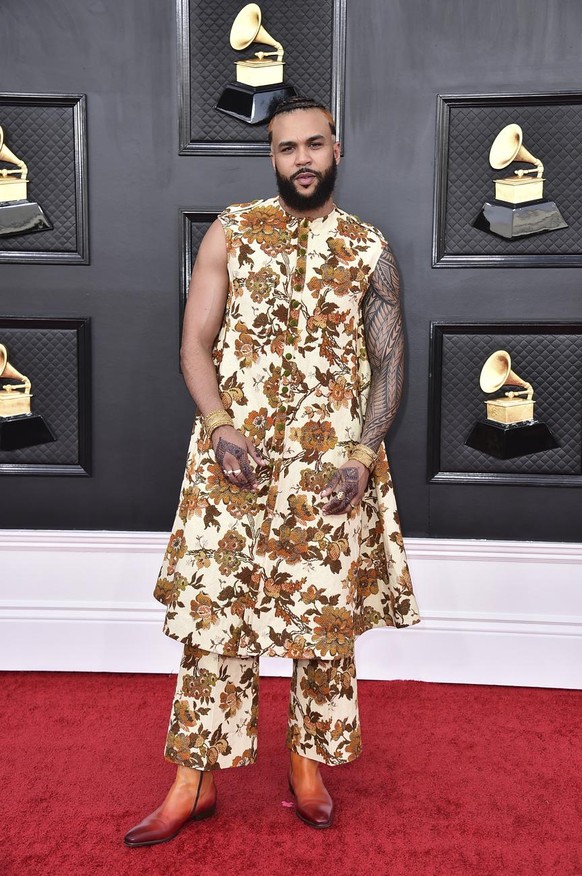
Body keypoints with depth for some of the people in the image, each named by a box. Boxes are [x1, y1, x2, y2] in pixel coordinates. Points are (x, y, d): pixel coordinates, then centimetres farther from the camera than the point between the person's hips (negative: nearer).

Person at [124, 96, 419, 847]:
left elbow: (388, 365, 5)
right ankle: (196, 778, 18)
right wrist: (220, 426, -13)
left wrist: (362, 454, -10)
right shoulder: (232, 231, 7)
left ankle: (309, 762, 28)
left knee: (325, 616, 7)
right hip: (233, 457, 0)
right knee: (212, 615, 2)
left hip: (333, 466, 1)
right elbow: (195, 341, 3)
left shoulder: (370, 251, 7)